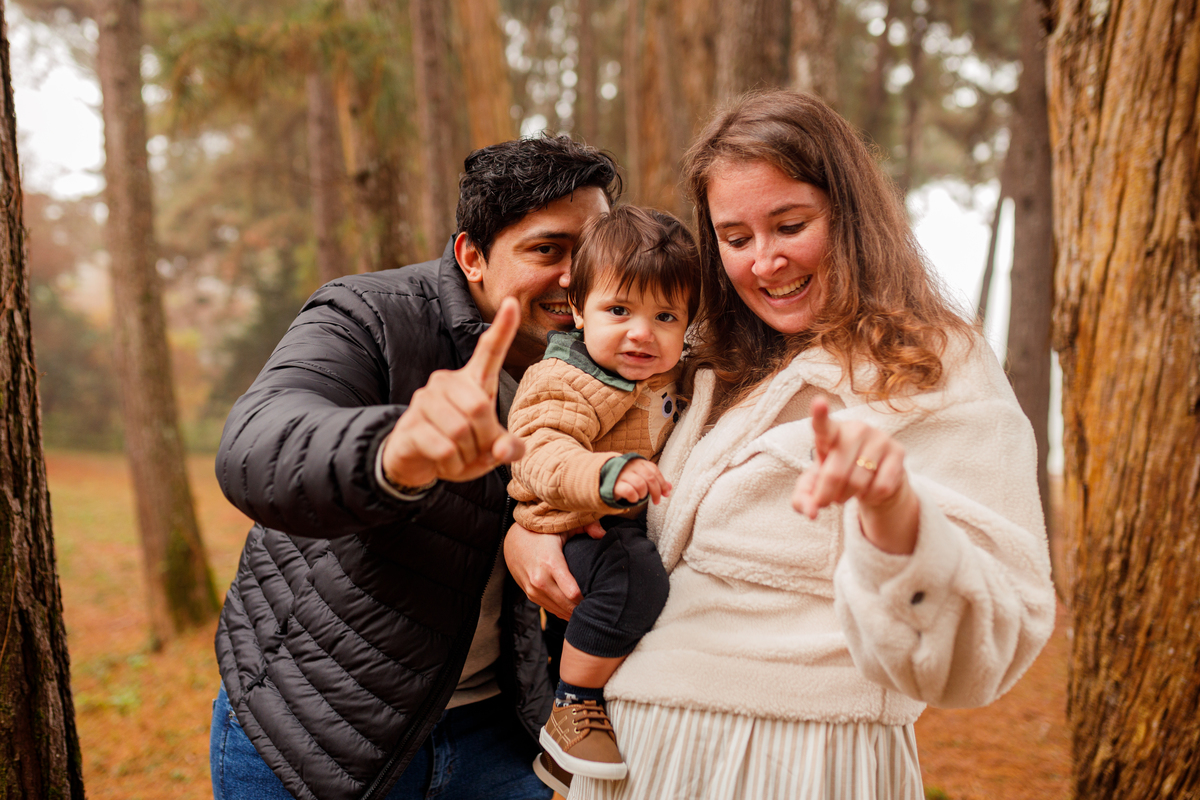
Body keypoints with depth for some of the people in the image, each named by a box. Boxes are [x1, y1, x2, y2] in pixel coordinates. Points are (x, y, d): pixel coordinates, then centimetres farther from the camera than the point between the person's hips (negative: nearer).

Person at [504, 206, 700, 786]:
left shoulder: (665, 376, 9)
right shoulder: (563, 386, -17)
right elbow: (544, 458, -35)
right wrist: (609, 475, -51)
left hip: (633, 527, 9)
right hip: (572, 533, -9)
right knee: (634, 578, -34)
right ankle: (571, 713, -14)